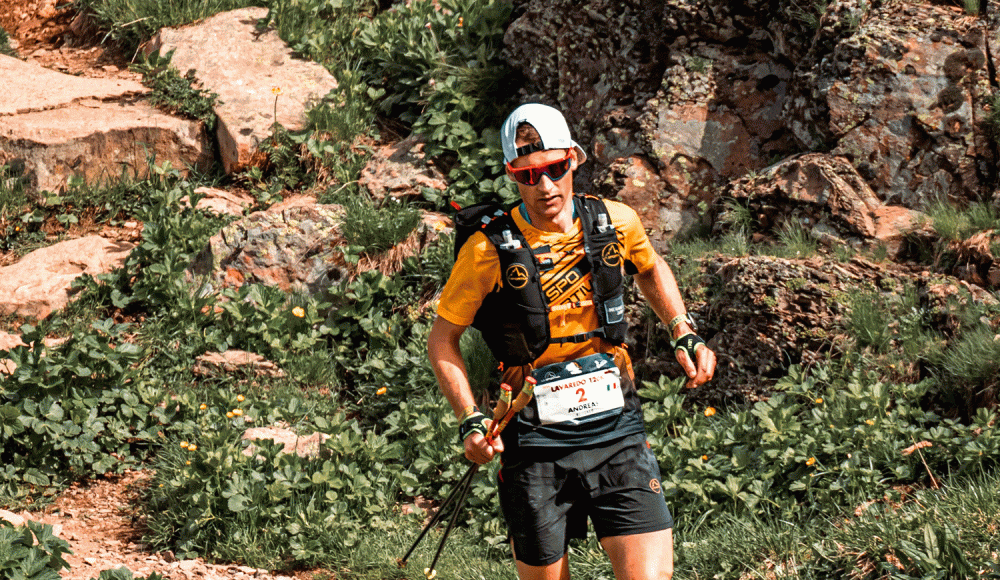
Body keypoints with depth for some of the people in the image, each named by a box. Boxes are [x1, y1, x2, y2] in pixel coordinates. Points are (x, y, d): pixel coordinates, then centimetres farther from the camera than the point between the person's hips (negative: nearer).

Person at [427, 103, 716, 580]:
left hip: (618, 433, 2)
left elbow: (651, 270, 26)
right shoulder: (489, 249, -8)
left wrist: (685, 336, 13)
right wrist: (471, 422, -8)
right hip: (537, 446, -2)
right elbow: (442, 340, 2)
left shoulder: (616, 223, 2)